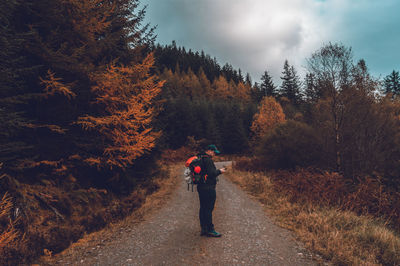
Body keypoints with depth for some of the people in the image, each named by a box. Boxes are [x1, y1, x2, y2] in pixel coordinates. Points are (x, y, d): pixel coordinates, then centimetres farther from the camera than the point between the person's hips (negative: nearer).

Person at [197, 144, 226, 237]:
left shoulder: (200, 159, 15)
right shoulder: (208, 160, -16)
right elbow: (211, 173, -21)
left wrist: (217, 170, 14)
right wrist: (219, 171, -5)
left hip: (201, 187, 10)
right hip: (208, 188, -10)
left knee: (203, 208, 14)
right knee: (208, 209, -2)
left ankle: (203, 229, 22)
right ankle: (210, 230, 6)